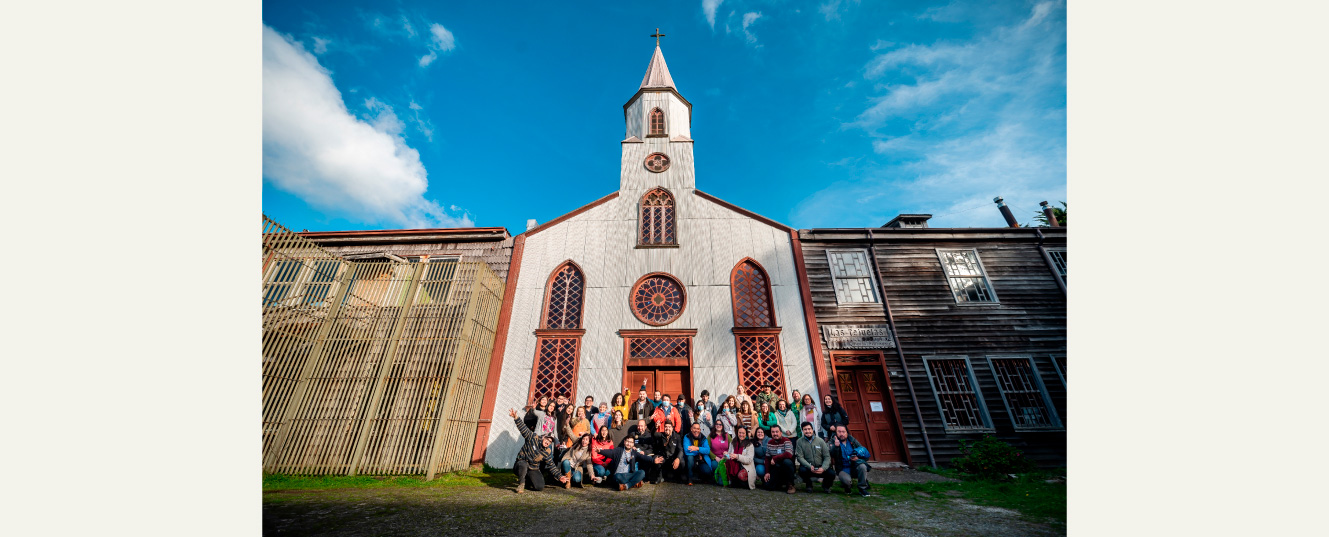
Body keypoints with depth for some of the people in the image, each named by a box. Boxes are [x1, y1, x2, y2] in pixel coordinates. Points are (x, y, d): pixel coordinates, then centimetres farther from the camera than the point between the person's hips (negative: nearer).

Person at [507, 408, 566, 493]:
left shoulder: (548, 452, -3)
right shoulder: (533, 437, -12)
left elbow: (551, 466, 0)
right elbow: (523, 428, -18)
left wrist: (559, 476, -9)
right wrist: (516, 417, -30)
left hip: (533, 470, 4)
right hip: (520, 464, -4)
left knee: (540, 487, -15)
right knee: (523, 465, -41)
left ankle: (527, 480, 16)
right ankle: (521, 483, -12)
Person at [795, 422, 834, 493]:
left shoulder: (820, 441, 1)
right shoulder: (800, 441, -3)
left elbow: (827, 457, -2)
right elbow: (799, 457, -8)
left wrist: (823, 468, -19)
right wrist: (810, 467, -24)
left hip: (820, 467, 1)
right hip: (807, 467, -1)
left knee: (832, 474, -25)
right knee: (802, 470, -32)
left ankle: (826, 485, 12)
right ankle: (809, 484, 5)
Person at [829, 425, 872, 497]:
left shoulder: (852, 440, 5)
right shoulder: (833, 441, -5)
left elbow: (864, 451, 7)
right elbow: (832, 455, -20)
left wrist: (858, 458, -14)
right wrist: (836, 446, -40)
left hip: (854, 467, 3)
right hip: (843, 469, -3)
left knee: (862, 466, -29)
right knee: (846, 480, -32)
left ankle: (862, 489, -8)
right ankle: (847, 488, 7)